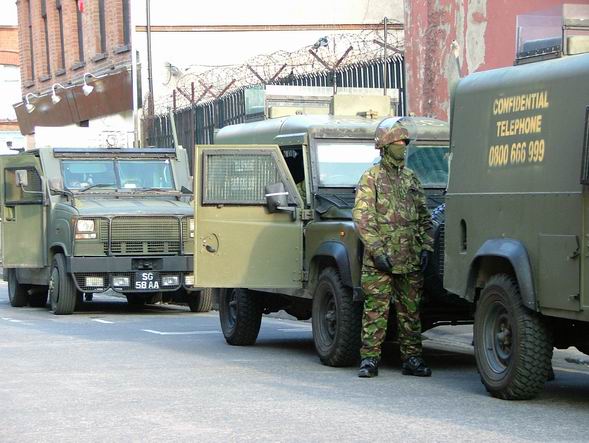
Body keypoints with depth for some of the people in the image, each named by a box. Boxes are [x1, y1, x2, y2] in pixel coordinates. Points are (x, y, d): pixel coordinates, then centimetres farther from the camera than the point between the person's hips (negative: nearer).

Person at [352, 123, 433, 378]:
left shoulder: (410, 178, 14)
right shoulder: (371, 178, -2)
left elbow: (423, 217, 18)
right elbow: (362, 218, -9)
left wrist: (425, 247, 7)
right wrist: (377, 251, -16)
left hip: (410, 260, 5)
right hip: (380, 261, -5)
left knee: (410, 310, 7)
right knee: (376, 309, -5)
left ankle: (412, 359, 13)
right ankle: (369, 359, 0)